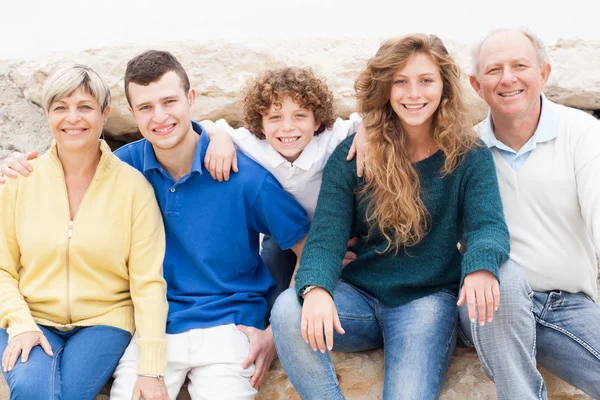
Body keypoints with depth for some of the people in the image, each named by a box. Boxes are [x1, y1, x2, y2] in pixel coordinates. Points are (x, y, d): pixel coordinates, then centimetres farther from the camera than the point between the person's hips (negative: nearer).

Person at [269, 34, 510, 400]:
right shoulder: (353, 154, -2)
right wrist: (315, 287, -33)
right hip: (359, 296, 2)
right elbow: (327, 235, -9)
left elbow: (489, 225, -14)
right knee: (288, 310, -28)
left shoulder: (469, 156, -2)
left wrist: (481, 265, -41)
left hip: (428, 299, -2)